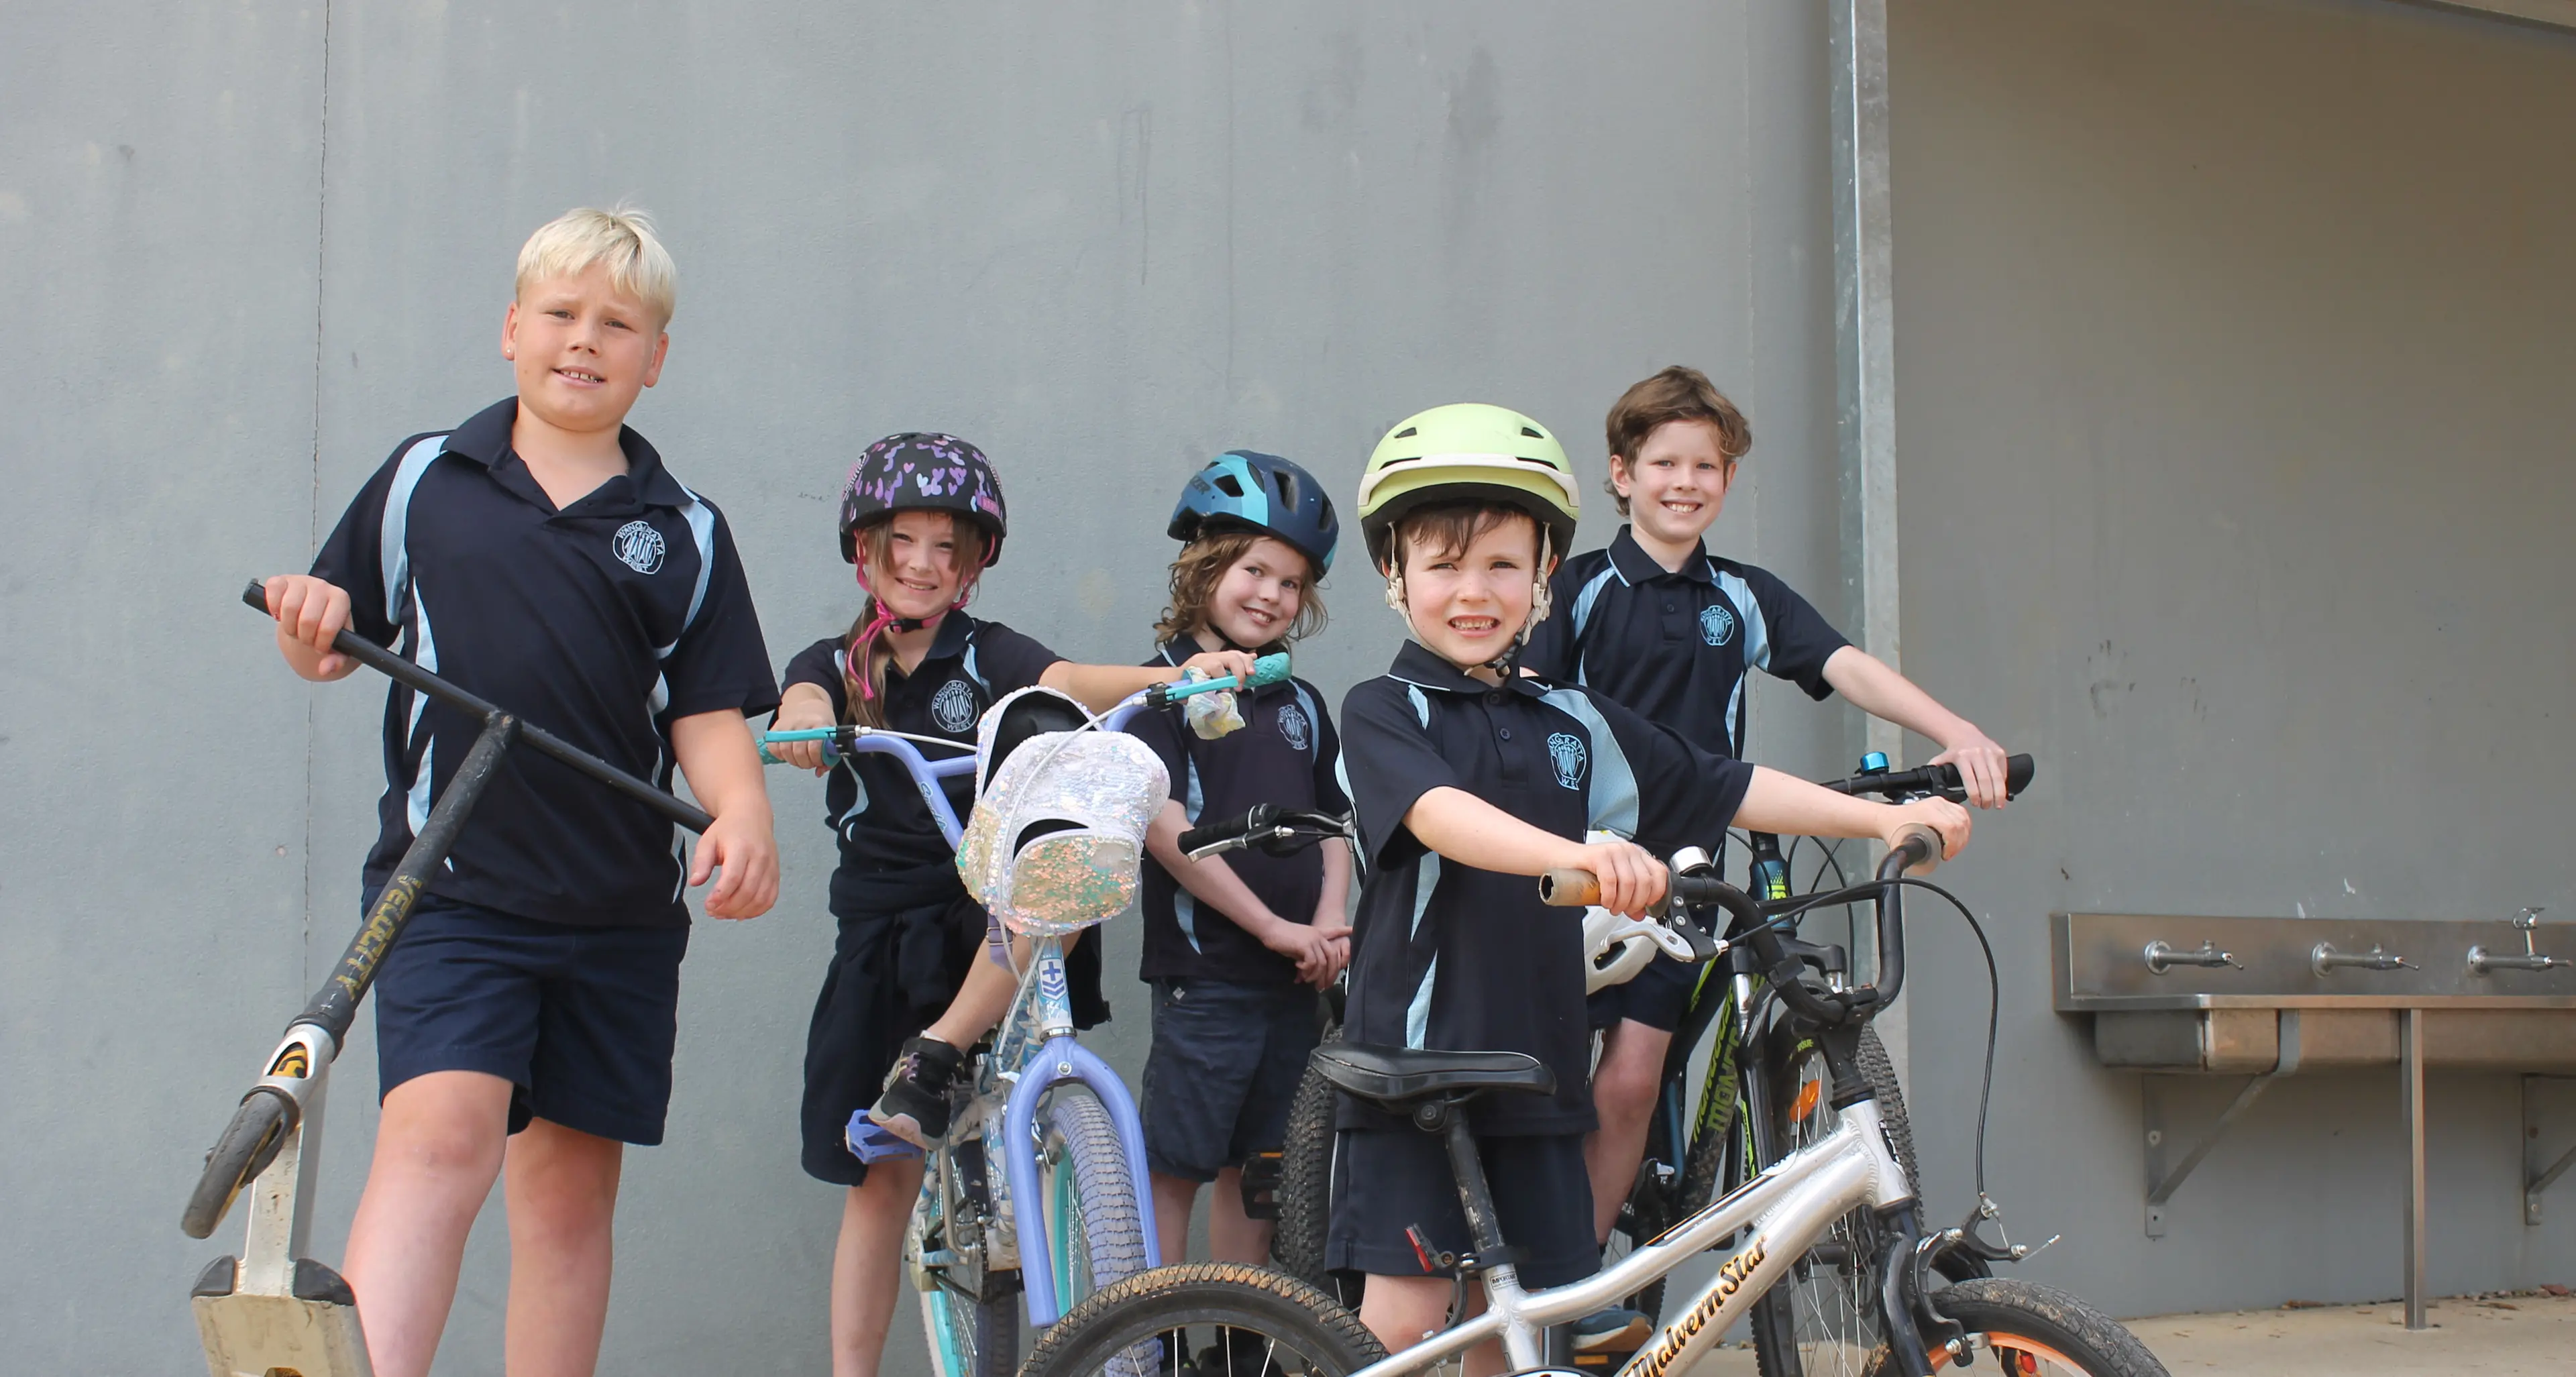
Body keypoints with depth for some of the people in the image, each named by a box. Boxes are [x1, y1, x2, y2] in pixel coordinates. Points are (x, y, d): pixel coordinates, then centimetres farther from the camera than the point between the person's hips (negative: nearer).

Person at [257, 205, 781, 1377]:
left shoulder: (685, 533, 10)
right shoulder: (424, 480, 9)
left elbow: (709, 712, 7)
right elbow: (333, 650, 14)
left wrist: (742, 813, -13)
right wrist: (310, 629, -9)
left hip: (620, 907, 3)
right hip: (451, 886, -2)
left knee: (571, 1187, 8)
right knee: (439, 1134, -22)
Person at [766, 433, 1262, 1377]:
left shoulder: (992, 656, 2)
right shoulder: (834, 665, 6)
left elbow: (1064, 685, -18)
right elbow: (802, 708, -17)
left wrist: (1170, 676, -39)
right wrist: (806, 722, -42)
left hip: (991, 915, -1)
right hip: (883, 935, 1)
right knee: (881, 1177, 0)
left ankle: (937, 1053, -24)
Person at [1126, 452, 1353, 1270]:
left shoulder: (1299, 703, 16)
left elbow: (1333, 824, 17)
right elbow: (1163, 824, -14)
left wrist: (1329, 925, -3)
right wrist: (1273, 925, -15)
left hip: (1293, 980, 6)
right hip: (1204, 973, -6)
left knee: (1256, 1168, 11)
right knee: (1174, 1169, -5)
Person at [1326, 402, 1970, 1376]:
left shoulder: (1574, 720, 13)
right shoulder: (1385, 710, -4)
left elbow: (1725, 790, 15)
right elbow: (1438, 813, -24)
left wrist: (1885, 815, 6)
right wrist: (1570, 853, -42)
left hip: (1535, 1071, 5)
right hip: (1414, 1065, -5)